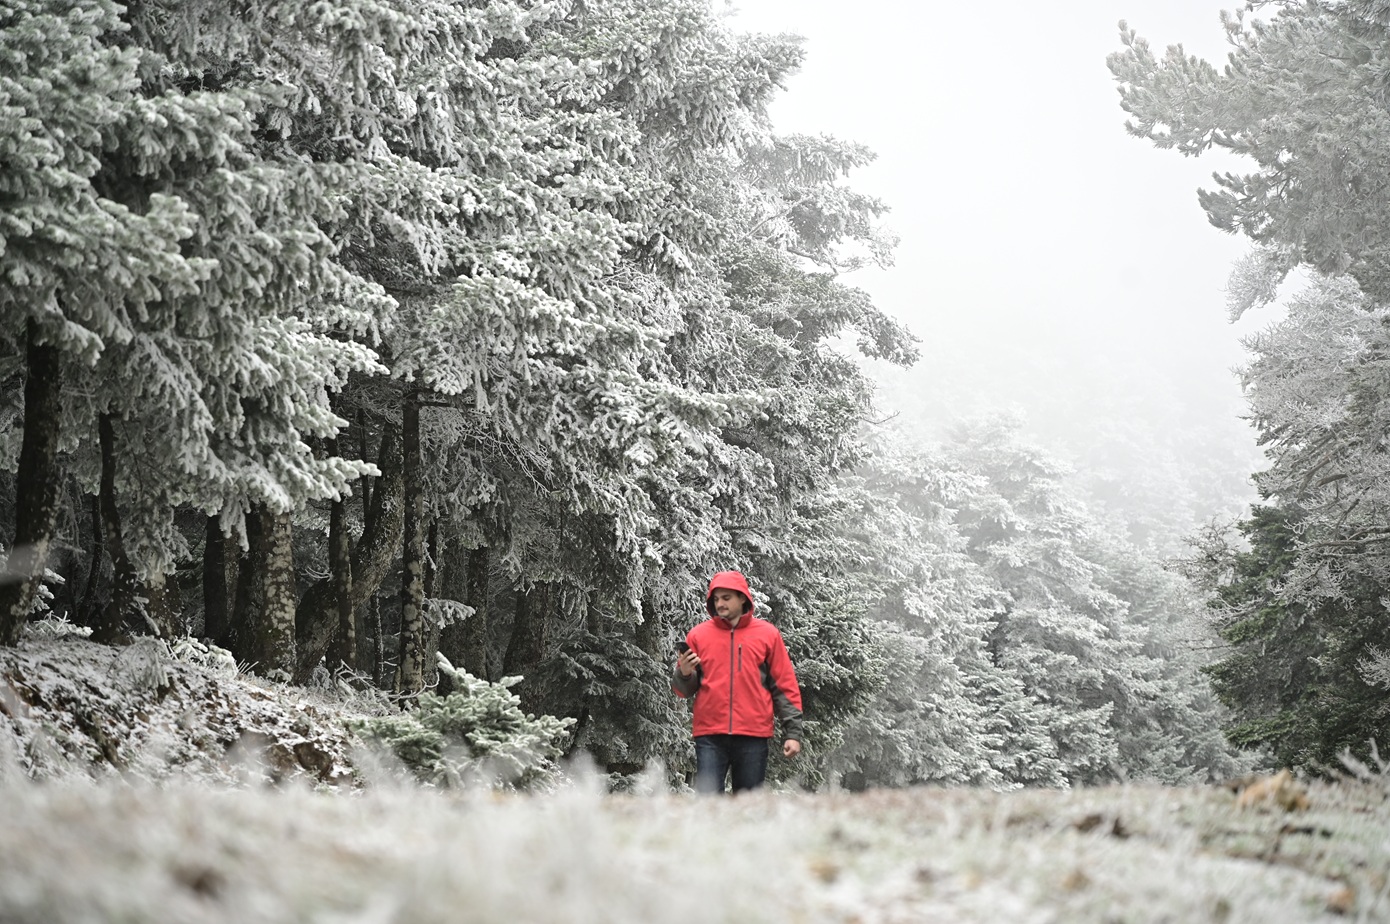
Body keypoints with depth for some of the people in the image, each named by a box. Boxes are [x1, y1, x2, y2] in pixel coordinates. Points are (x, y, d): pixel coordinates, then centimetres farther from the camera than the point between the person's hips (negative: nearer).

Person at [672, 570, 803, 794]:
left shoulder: (768, 634, 6)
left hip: (753, 735, 0)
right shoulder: (698, 635, 7)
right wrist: (684, 674, -13)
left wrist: (793, 733, 1)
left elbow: (785, 687, 6)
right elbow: (683, 690, 10)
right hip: (710, 735, 0)